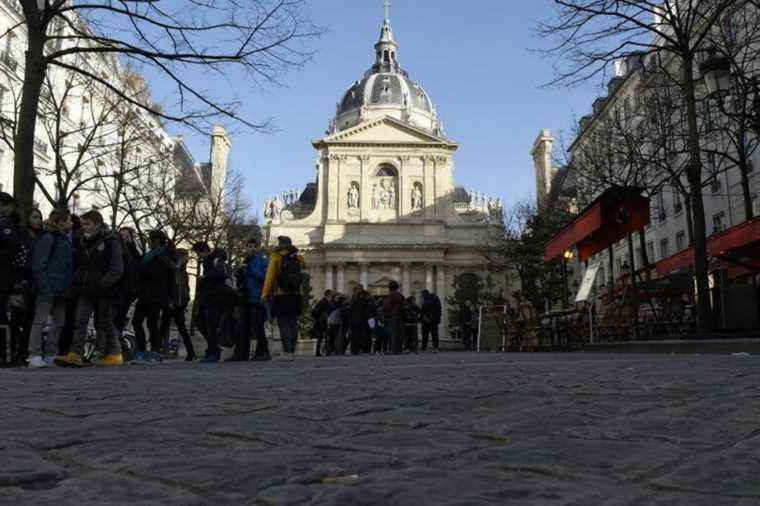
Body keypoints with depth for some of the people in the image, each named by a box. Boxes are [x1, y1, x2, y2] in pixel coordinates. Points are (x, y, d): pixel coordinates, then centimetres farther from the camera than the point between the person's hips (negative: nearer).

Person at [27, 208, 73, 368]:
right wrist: (44, 286, -20)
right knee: (40, 320, -3)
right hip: (48, 288, -9)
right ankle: (34, 356, 1)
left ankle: (50, 355, 19)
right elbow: (39, 265, -14)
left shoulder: (65, 239, 16)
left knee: (59, 322, 11)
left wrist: (69, 286, 12)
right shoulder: (47, 238, -9)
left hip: (61, 289, 9)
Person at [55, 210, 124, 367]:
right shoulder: (86, 242, 17)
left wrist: (103, 283, -21)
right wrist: (77, 281, 9)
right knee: (81, 321, -2)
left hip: (103, 291, -6)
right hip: (86, 290, 6)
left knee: (104, 322, 3)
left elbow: (117, 268, -13)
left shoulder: (111, 241, -6)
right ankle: (75, 354, -3)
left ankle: (114, 354, 15)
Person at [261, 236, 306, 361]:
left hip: (281, 296, -4)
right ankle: (292, 351, 10)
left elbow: (270, 276, -9)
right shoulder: (298, 258, 8)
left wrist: (265, 293, -10)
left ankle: (287, 352, -9)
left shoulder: (276, 257, -3)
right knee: (293, 323, 9)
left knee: (283, 324, -3)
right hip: (296, 295, 4)